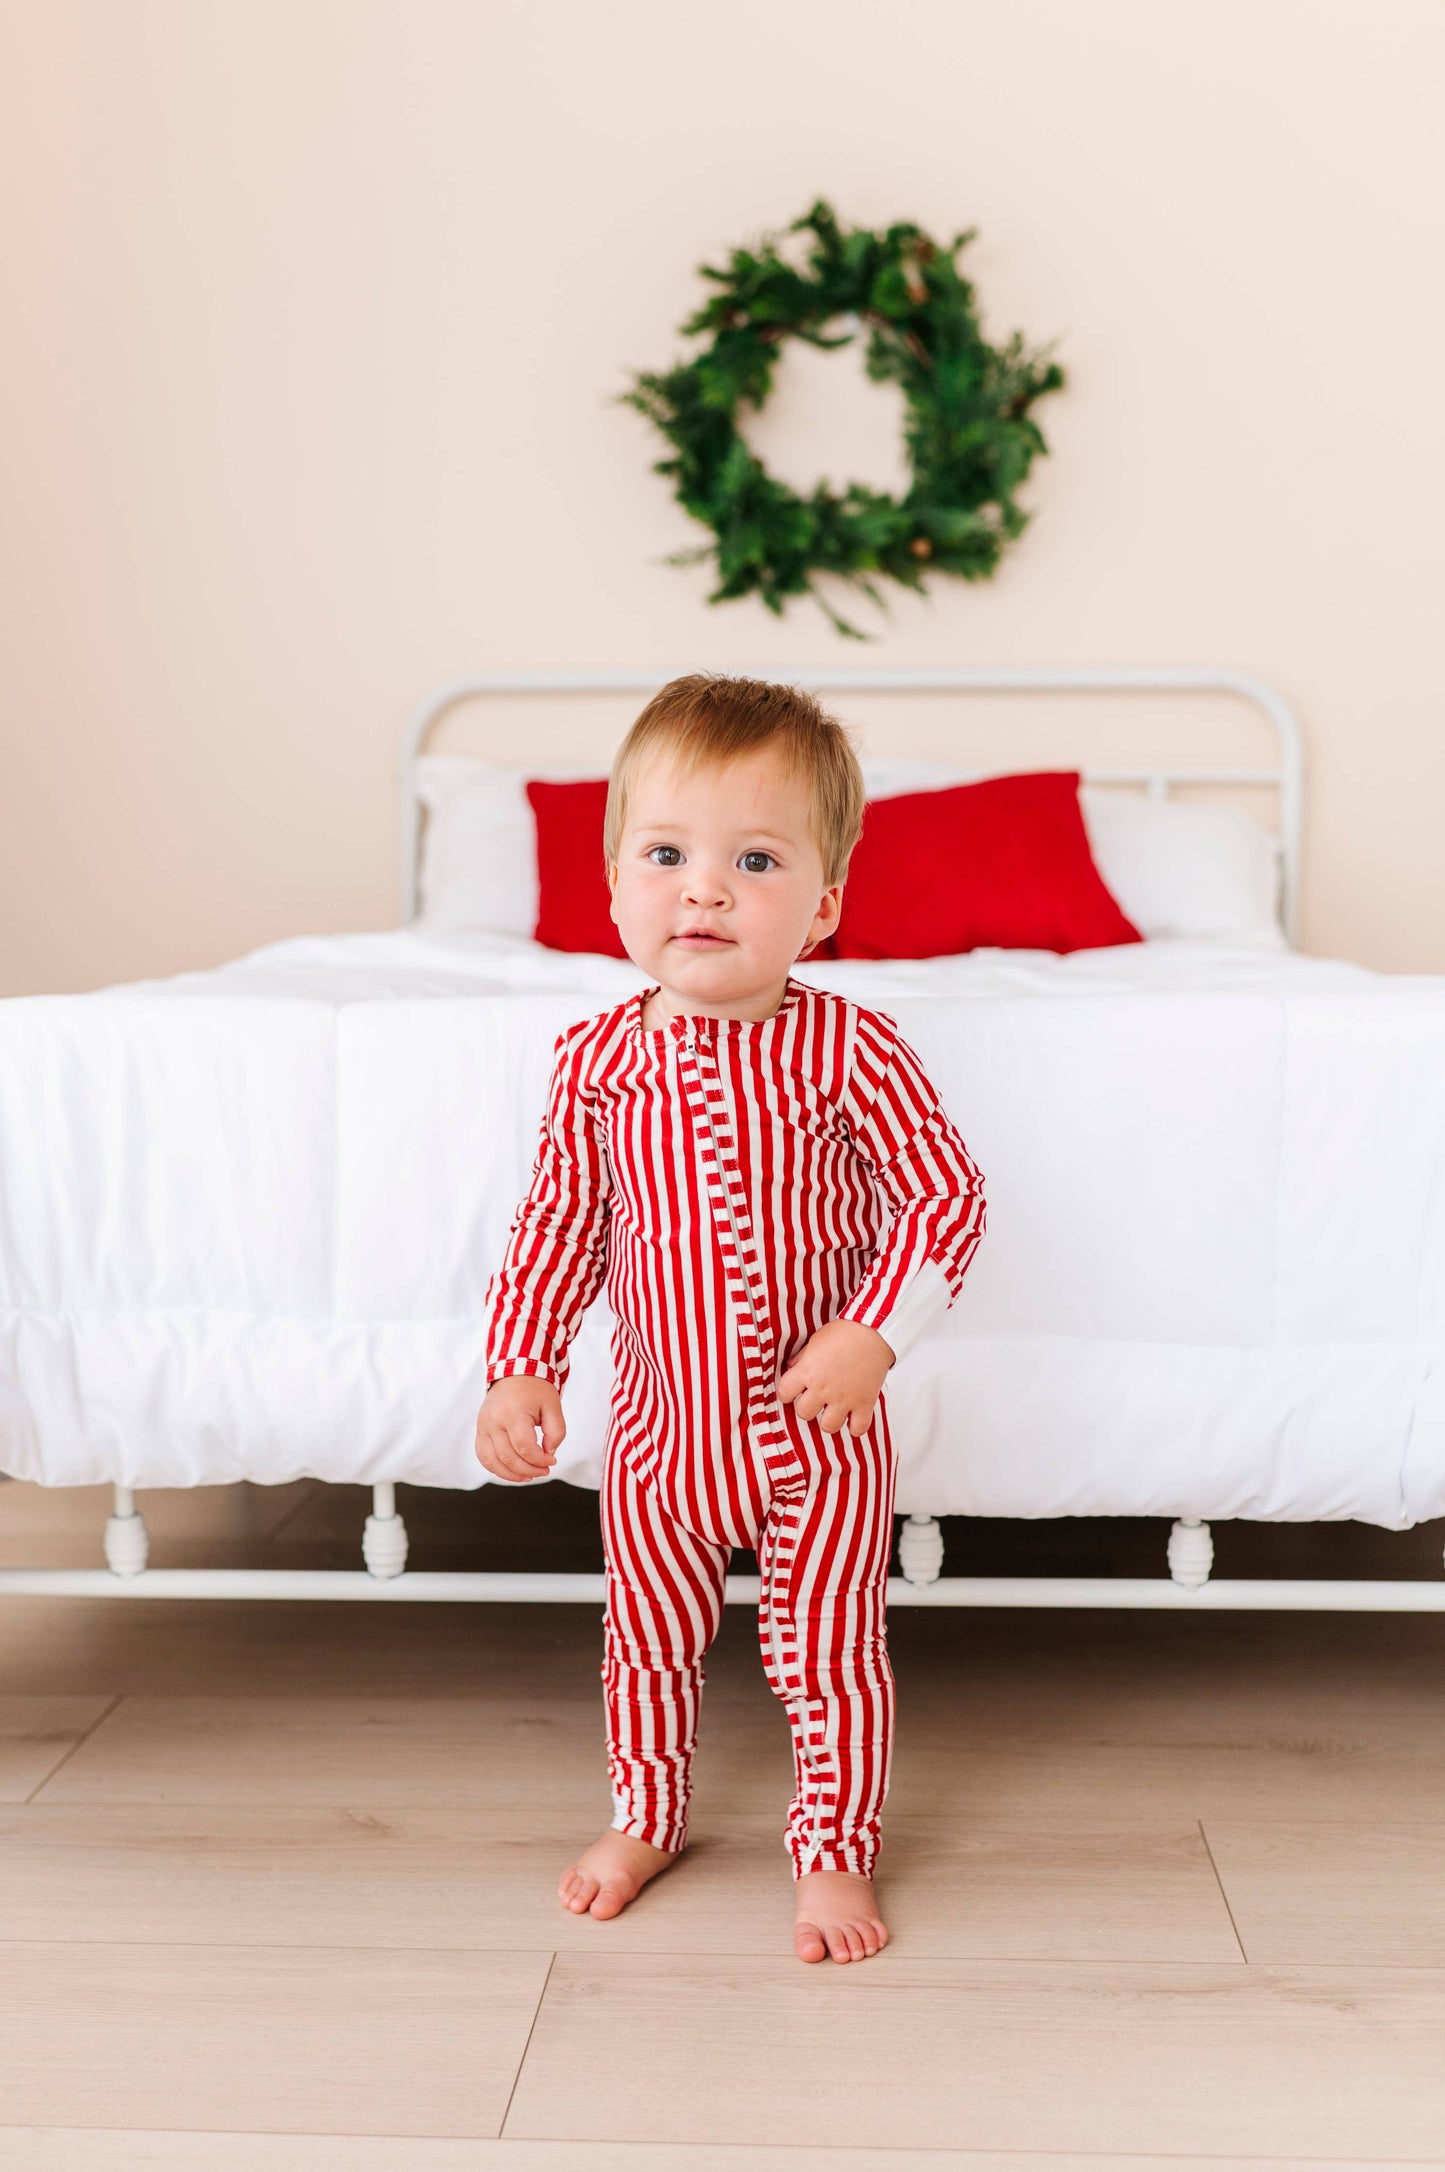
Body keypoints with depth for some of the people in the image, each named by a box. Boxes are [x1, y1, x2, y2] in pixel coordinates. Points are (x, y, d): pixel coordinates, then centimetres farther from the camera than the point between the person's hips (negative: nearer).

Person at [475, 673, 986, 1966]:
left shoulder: (848, 1049, -17)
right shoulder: (598, 1058, -8)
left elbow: (947, 1195, -12)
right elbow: (560, 1222, 1)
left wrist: (874, 1333, -22)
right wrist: (519, 1363, -6)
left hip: (819, 1432, -3)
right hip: (661, 1428, 3)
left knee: (827, 1656, 9)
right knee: (649, 1639, 21)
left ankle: (836, 1854, 31)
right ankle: (648, 1818, 46)